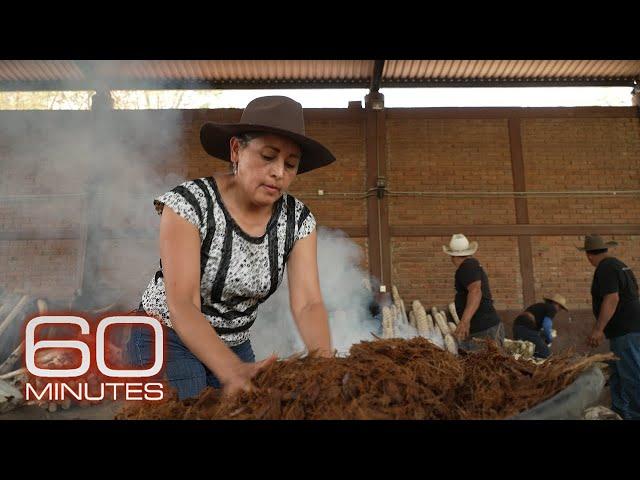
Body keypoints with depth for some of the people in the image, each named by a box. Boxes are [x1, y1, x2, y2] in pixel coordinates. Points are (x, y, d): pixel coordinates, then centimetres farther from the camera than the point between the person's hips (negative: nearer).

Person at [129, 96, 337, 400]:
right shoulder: (189, 203, -23)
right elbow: (182, 305, -30)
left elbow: (307, 303, -18)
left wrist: (323, 356, -38)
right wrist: (232, 371, -45)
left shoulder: (298, 219, -11)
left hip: (235, 346, 4)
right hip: (169, 339, -3)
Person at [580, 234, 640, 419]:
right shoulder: (619, 265, 16)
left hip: (625, 331, -11)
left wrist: (598, 329, -25)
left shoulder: (605, 268, -15)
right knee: (617, 374, 17)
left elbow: (612, 298, -24)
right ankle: (619, 412, 24)